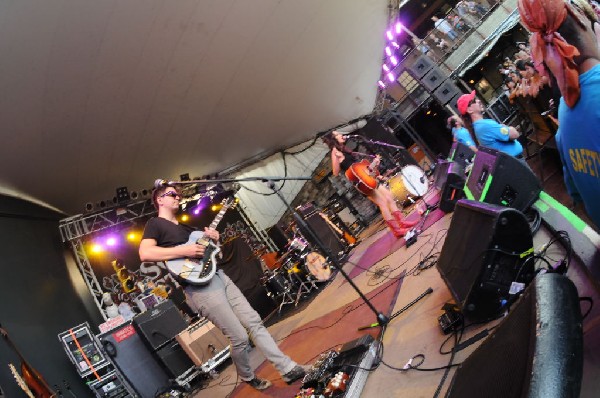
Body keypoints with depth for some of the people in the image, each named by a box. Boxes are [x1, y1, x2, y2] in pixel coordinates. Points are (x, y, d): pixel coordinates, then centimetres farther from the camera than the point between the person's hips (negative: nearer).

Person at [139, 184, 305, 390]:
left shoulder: (185, 227, 25)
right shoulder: (155, 224, 1)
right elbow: (145, 253, -17)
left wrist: (213, 240, 6)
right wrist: (184, 251, -19)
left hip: (219, 277, 8)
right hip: (199, 287, -8)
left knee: (254, 322, 3)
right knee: (240, 337, -6)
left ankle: (288, 369, 7)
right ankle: (248, 378, 21)